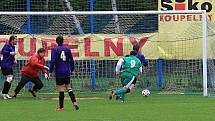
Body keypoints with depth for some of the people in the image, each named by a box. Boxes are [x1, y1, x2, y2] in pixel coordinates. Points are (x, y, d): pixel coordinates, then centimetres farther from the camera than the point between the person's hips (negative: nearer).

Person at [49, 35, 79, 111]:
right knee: (69, 88, 11)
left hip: (59, 73, -4)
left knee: (61, 90, -2)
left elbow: (52, 61, -12)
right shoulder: (67, 49, 8)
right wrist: (71, 70, 22)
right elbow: (71, 61, 10)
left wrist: (50, 72, -8)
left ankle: (61, 107, 2)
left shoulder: (54, 50, -4)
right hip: (67, 72, 4)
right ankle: (74, 102, -6)